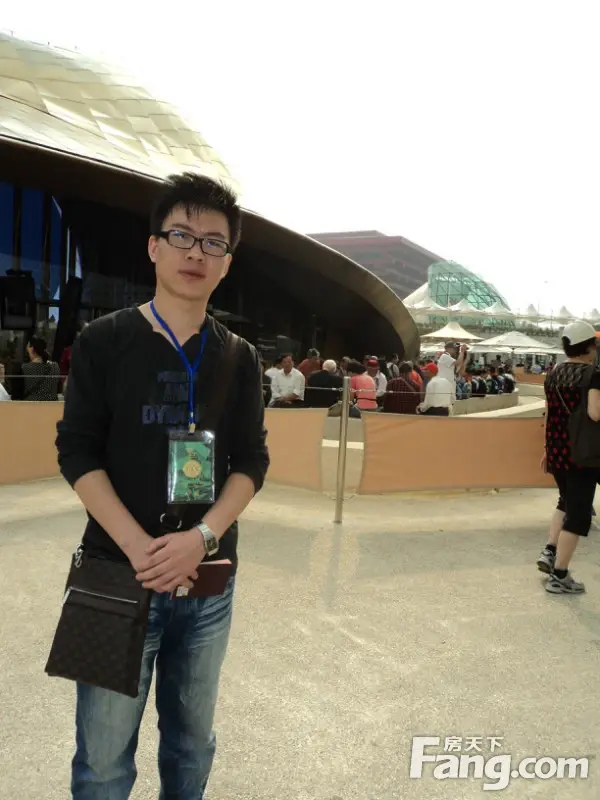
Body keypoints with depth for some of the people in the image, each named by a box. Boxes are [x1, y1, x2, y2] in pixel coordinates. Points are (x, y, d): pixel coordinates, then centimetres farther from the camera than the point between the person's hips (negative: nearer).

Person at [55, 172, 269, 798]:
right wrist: (139, 547, -17)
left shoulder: (239, 357, 5)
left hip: (210, 584, 3)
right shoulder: (103, 341, -2)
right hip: (120, 574, -2)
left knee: (192, 743, 17)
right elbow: (78, 453, -6)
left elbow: (251, 462, 1)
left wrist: (200, 538, -15)